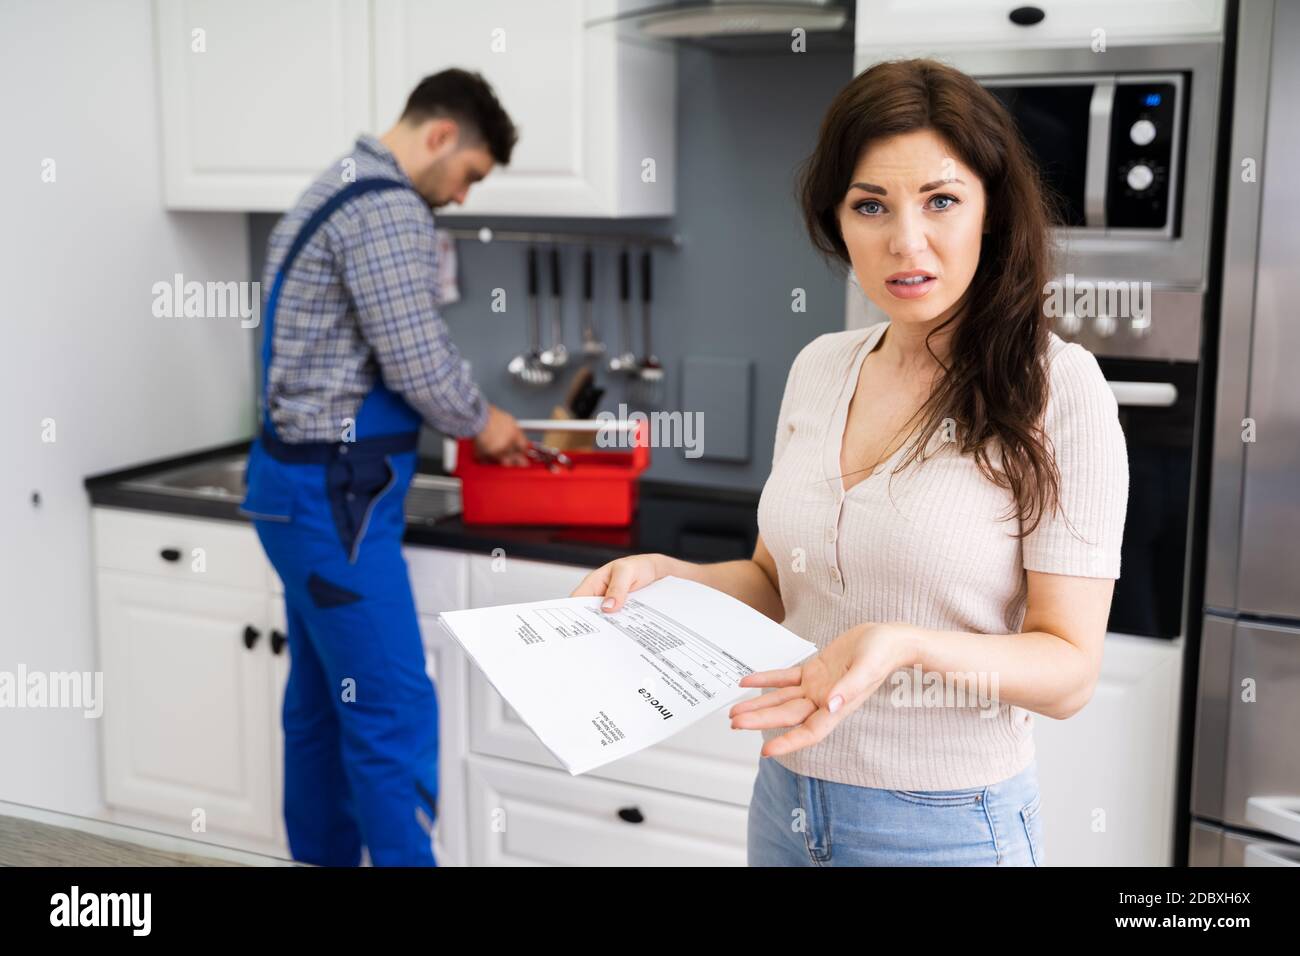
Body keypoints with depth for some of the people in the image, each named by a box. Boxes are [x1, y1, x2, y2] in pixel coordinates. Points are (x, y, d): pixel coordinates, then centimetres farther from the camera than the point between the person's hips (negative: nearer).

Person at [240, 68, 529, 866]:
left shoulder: (342, 191, 18)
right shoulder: (387, 208, -16)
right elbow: (419, 364, -20)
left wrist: (469, 418, 16)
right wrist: (482, 424, -1)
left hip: (312, 484, 11)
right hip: (335, 492, -11)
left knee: (323, 705, 15)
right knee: (394, 711, -7)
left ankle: (323, 858, 24)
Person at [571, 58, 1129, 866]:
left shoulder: (1057, 387, -15)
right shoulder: (818, 368, 1)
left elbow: (1070, 672, -16)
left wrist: (905, 647, -32)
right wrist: (665, 575, -7)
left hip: (947, 823, -5)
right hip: (787, 797, 5)